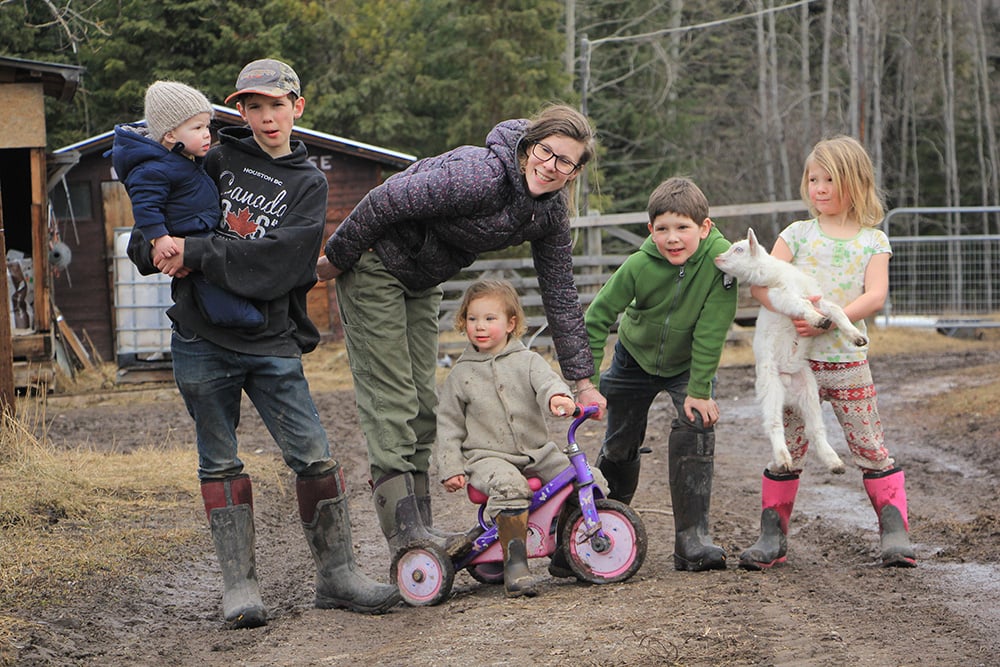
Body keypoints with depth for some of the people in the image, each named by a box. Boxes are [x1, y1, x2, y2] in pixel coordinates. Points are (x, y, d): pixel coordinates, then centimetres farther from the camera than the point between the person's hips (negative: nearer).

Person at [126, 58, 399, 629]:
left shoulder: (309, 184, 5)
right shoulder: (218, 162, 9)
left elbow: (279, 260, -12)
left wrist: (199, 253, -18)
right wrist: (159, 250, -8)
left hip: (271, 343, -1)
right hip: (202, 341, 1)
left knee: (315, 457, -5)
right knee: (220, 462, 3)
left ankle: (338, 576, 5)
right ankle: (240, 585, 9)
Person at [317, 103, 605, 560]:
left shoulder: (550, 214, -8)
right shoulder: (479, 175, -33)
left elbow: (559, 293, 0)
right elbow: (386, 201, -28)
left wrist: (582, 380, 0)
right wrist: (335, 260, -16)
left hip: (422, 282, 8)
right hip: (374, 263, -8)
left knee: (423, 402, 9)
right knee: (390, 401, -10)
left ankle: (420, 528, 15)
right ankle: (404, 532, -12)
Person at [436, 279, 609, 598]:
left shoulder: (527, 360, 6)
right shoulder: (461, 374, 7)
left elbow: (547, 381, -14)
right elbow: (449, 424, 10)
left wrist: (558, 396, -40)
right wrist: (451, 468, -1)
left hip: (536, 452, 2)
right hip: (487, 456, -2)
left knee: (591, 481, -12)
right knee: (508, 485, -37)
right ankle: (515, 564, -33)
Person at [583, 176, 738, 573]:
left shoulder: (719, 258, -30)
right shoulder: (639, 266, -28)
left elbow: (711, 331, -25)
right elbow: (596, 319, -18)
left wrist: (700, 390, -24)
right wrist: (587, 383, -21)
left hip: (690, 364, -1)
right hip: (636, 359, 1)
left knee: (695, 428, -23)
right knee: (620, 444, 10)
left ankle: (692, 539, -18)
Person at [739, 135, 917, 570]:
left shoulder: (873, 240, 5)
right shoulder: (798, 234, 6)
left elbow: (875, 296, -8)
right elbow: (761, 283, -4)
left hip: (847, 360, -1)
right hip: (795, 358, 1)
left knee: (870, 449, 0)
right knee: (785, 450, 3)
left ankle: (895, 534, 5)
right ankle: (772, 537, 10)